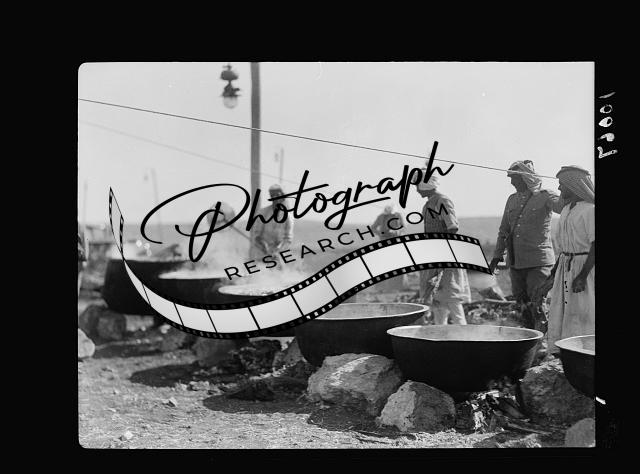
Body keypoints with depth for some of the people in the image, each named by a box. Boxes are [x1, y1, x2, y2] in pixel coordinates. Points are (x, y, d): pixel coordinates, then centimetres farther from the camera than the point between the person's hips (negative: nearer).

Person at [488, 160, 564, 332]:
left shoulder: (545, 196, -4)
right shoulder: (512, 199, 13)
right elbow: (504, 230, 19)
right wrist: (497, 255, 17)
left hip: (539, 261, -6)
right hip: (516, 262, 6)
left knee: (536, 304, -9)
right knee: (523, 304, 10)